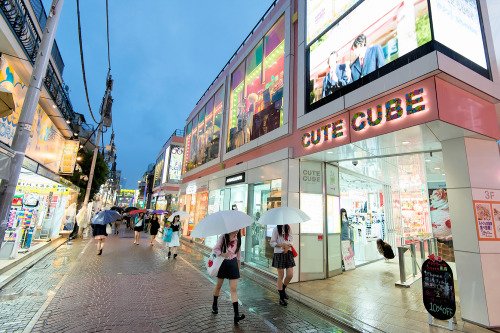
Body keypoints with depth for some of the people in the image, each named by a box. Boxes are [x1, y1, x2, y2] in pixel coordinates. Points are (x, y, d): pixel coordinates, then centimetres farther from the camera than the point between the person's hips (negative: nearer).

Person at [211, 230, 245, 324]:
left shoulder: (238, 238, -1)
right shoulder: (223, 237, -12)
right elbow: (215, 249, -7)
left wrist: (238, 266, 15)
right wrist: (223, 254, -26)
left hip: (233, 263, 2)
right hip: (222, 263, -1)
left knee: (234, 289, -3)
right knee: (218, 286, 16)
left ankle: (236, 314, -1)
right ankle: (214, 305, 42)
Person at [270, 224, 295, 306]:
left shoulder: (288, 228, 7)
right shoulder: (276, 229, -7)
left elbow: (291, 241, 10)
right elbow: (272, 243, -6)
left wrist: (288, 246, -11)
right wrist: (282, 245, -21)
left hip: (288, 253, 5)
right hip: (279, 254, -4)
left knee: (290, 275, 1)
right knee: (281, 276, 2)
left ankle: (283, 289, 30)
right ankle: (281, 298, 16)